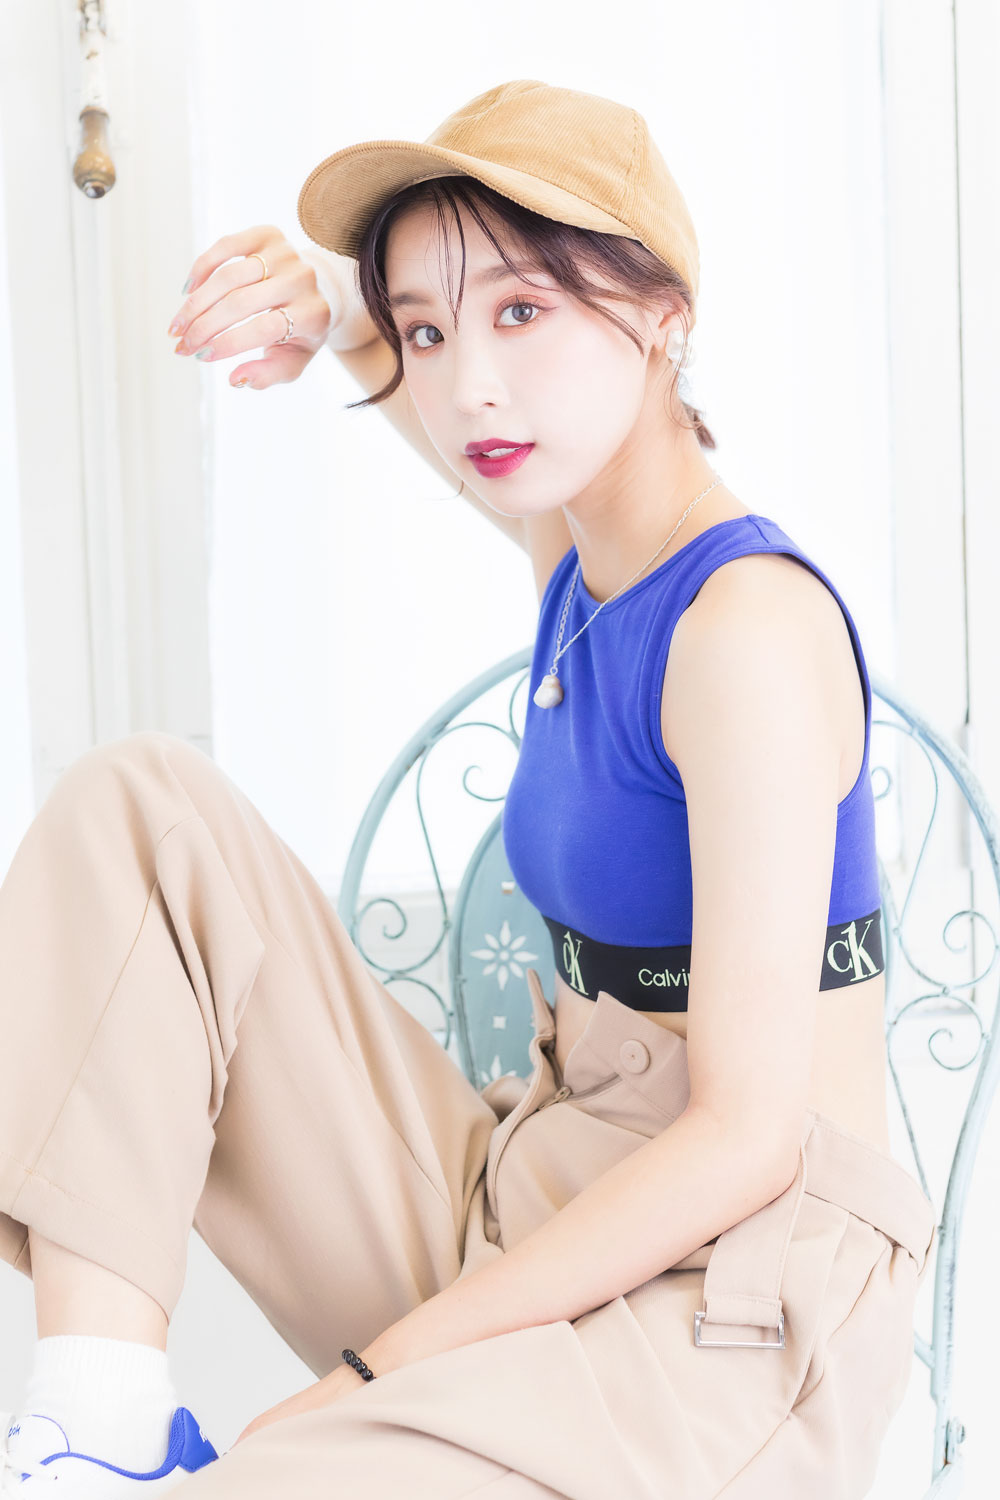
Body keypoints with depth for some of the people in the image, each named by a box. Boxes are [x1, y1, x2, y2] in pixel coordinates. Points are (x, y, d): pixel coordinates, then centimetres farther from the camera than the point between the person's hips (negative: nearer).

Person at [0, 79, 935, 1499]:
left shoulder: (750, 620, -17)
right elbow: (416, 358, 29)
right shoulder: (579, 555, 7)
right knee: (141, 802, -1)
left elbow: (747, 1135, -20)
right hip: (529, 1204, 9)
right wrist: (327, 302, 5)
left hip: (730, 1289, -9)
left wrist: (372, 1370, -19)